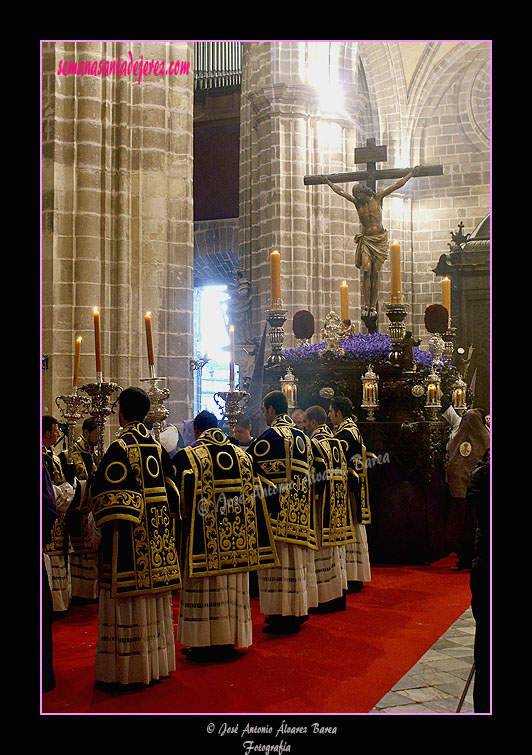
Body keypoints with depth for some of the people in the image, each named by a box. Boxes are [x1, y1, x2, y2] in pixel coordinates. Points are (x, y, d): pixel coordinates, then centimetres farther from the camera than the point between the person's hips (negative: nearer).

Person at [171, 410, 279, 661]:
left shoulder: (186, 457, -8)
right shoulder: (243, 456, 6)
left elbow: (176, 498, -7)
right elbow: (255, 495, 9)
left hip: (203, 539, -4)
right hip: (237, 538, 4)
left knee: (205, 588, 5)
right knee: (233, 587, 12)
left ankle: (205, 642, 10)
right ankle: (229, 641, 19)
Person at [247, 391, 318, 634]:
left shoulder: (271, 435, -12)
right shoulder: (302, 436, 12)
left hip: (278, 508, -8)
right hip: (300, 510, 8)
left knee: (280, 559, -3)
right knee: (298, 558, 14)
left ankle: (285, 616, 1)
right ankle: (299, 609, 22)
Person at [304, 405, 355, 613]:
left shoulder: (315, 444, -14)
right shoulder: (337, 442, 11)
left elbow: (318, 476, -20)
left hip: (322, 503, -8)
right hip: (338, 505, 8)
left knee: (321, 551, -3)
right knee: (336, 549, 14)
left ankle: (323, 598, 1)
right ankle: (339, 595, 21)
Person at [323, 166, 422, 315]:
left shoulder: (377, 198, 5)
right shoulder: (357, 203, 9)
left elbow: (397, 185, 10)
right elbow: (340, 191, 21)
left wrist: (411, 174, 13)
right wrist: (328, 182, 29)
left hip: (380, 240, -1)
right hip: (366, 240, 1)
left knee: (376, 273, -4)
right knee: (366, 270, -14)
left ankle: (373, 306, 0)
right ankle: (367, 306, -12)